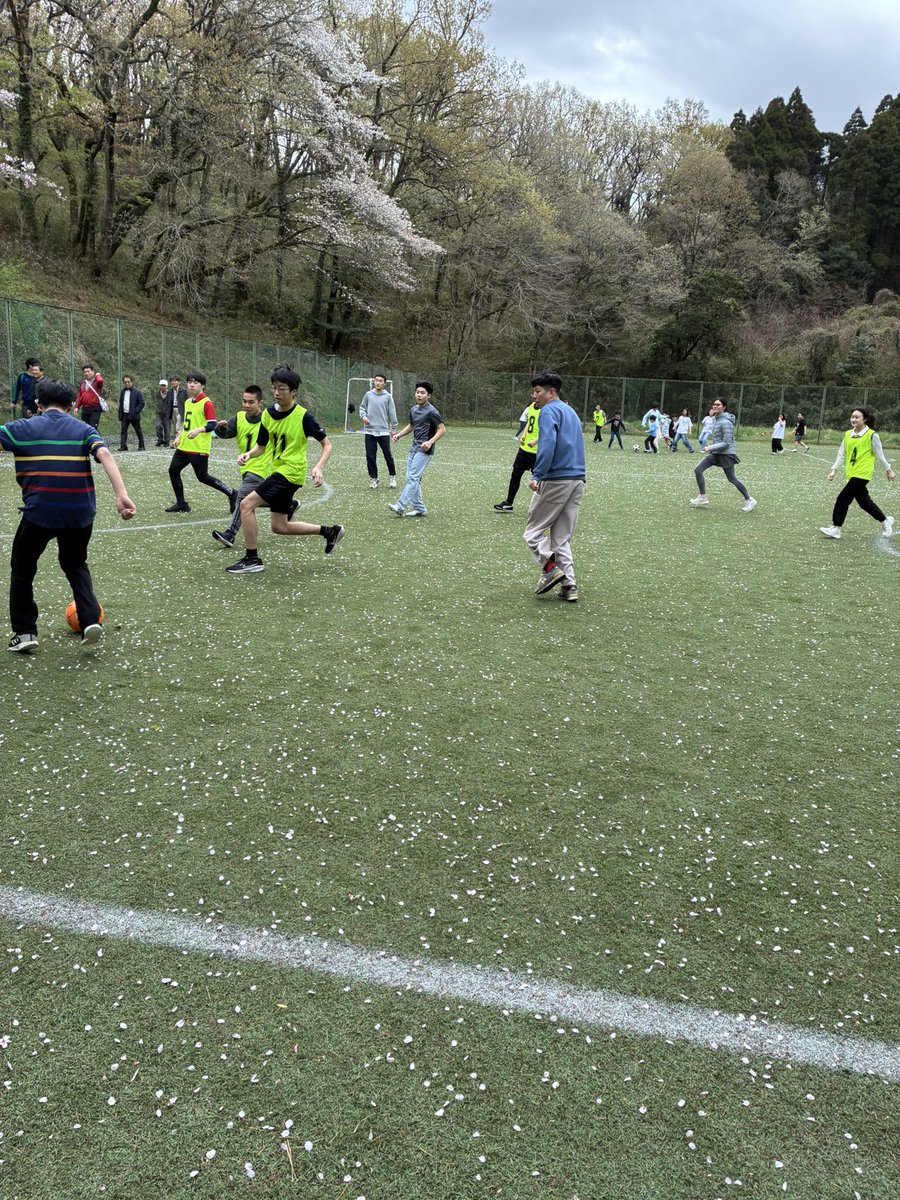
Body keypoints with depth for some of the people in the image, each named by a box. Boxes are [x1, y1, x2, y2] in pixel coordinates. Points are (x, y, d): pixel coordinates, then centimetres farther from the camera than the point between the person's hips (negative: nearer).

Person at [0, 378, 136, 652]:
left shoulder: (22, 428, 3)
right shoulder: (84, 430, 4)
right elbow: (105, 455, -13)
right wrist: (121, 495, -23)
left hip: (39, 513, -2)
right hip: (80, 514, 2)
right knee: (75, 564, 26)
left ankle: (24, 632, 18)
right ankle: (90, 620, 9)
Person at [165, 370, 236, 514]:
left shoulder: (206, 403, -12)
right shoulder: (187, 402, 14)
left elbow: (212, 425, -20)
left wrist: (198, 430, -34)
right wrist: (180, 437, 22)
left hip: (199, 448, -8)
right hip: (184, 446, 9)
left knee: (203, 477, -5)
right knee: (173, 470, 5)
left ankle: (232, 494, 9)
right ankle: (181, 504, 14)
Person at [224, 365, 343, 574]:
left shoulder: (303, 416, -14)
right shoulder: (268, 414, 4)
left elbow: (327, 444, -8)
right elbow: (261, 447, 12)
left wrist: (318, 467, -24)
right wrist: (248, 455, -10)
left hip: (291, 473, -8)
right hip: (278, 472, 8)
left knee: (247, 504, -16)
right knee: (279, 527, 13)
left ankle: (252, 559, -5)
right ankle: (330, 531, 27)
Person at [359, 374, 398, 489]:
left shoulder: (388, 396, -1)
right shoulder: (368, 395, 5)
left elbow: (392, 412, 2)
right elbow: (362, 407, 14)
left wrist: (393, 428, 1)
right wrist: (363, 416, -6)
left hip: (384, 431, -2)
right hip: (369, 431, 2)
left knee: (388, 455, 0)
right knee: (370, 456, 2)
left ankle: (392, 477, 17)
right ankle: (373, 478, 13)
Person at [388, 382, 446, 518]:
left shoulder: (431, 412, -12)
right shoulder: (414, 409, 11)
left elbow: (442, 429, -11)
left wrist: (430, 442, -23)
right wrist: (399, 435, 10)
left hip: (424, 450, -8)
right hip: (414, 448, 8)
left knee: (413, 478, -13)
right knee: (412, 478, 6)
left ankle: (400, 507, -18)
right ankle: (419, 509, 12)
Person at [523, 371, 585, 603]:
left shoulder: (549, 411, -6)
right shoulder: (570, 412, 21)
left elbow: (547, 444, -21)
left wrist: (537, 475, -24)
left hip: (555, 480, -8)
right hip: (578, 480, 8)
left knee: (533, 530, 4)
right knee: (562, 537, 11)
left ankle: (550, 568, -12)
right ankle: (569, 585, 3)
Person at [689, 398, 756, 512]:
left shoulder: (725, 422, -20)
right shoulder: (715, 419, 7)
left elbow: (726, 443, -22)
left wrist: (710, 448, -21)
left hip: (726, 453, -9)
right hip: (715, 453, 9)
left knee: (732, 479, -2)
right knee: (698, 470, -1)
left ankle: (749, 500, 13)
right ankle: (703, 497, 8)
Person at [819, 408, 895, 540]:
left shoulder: (871, 435, -7)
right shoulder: (848, 434, 8)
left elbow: (880, 455, -1)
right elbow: (841, 454, 10)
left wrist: (888, 470, 6)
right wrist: (834, 470, 3)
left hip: (862, 473, -6)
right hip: (851, 474, 6)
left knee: (843, 498, -13)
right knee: (864, 502, 14)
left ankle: (836, 528, -6)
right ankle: (885, 521, 33)